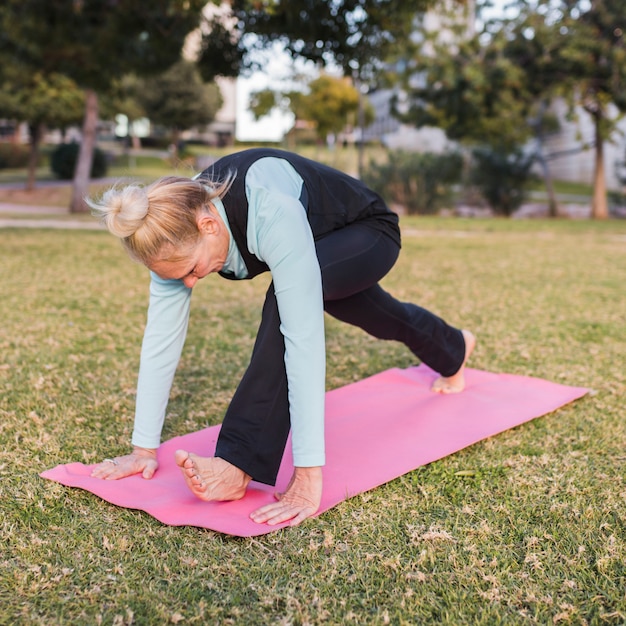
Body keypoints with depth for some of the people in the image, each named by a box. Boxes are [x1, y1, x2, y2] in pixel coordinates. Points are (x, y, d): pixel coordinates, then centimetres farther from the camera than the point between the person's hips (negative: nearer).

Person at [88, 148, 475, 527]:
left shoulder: (273, 217, -46)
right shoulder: (178, 225, -27)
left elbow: (305, 341, -50)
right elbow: (162, 336, -23)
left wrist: (308, 476, -50)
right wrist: (144, 449, -22)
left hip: (367, 233, -7)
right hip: (323, 248, 7)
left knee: (289, 300, -37)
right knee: (387, 323, 31)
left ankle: (238, 465, -30)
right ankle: (454, 351, 66)